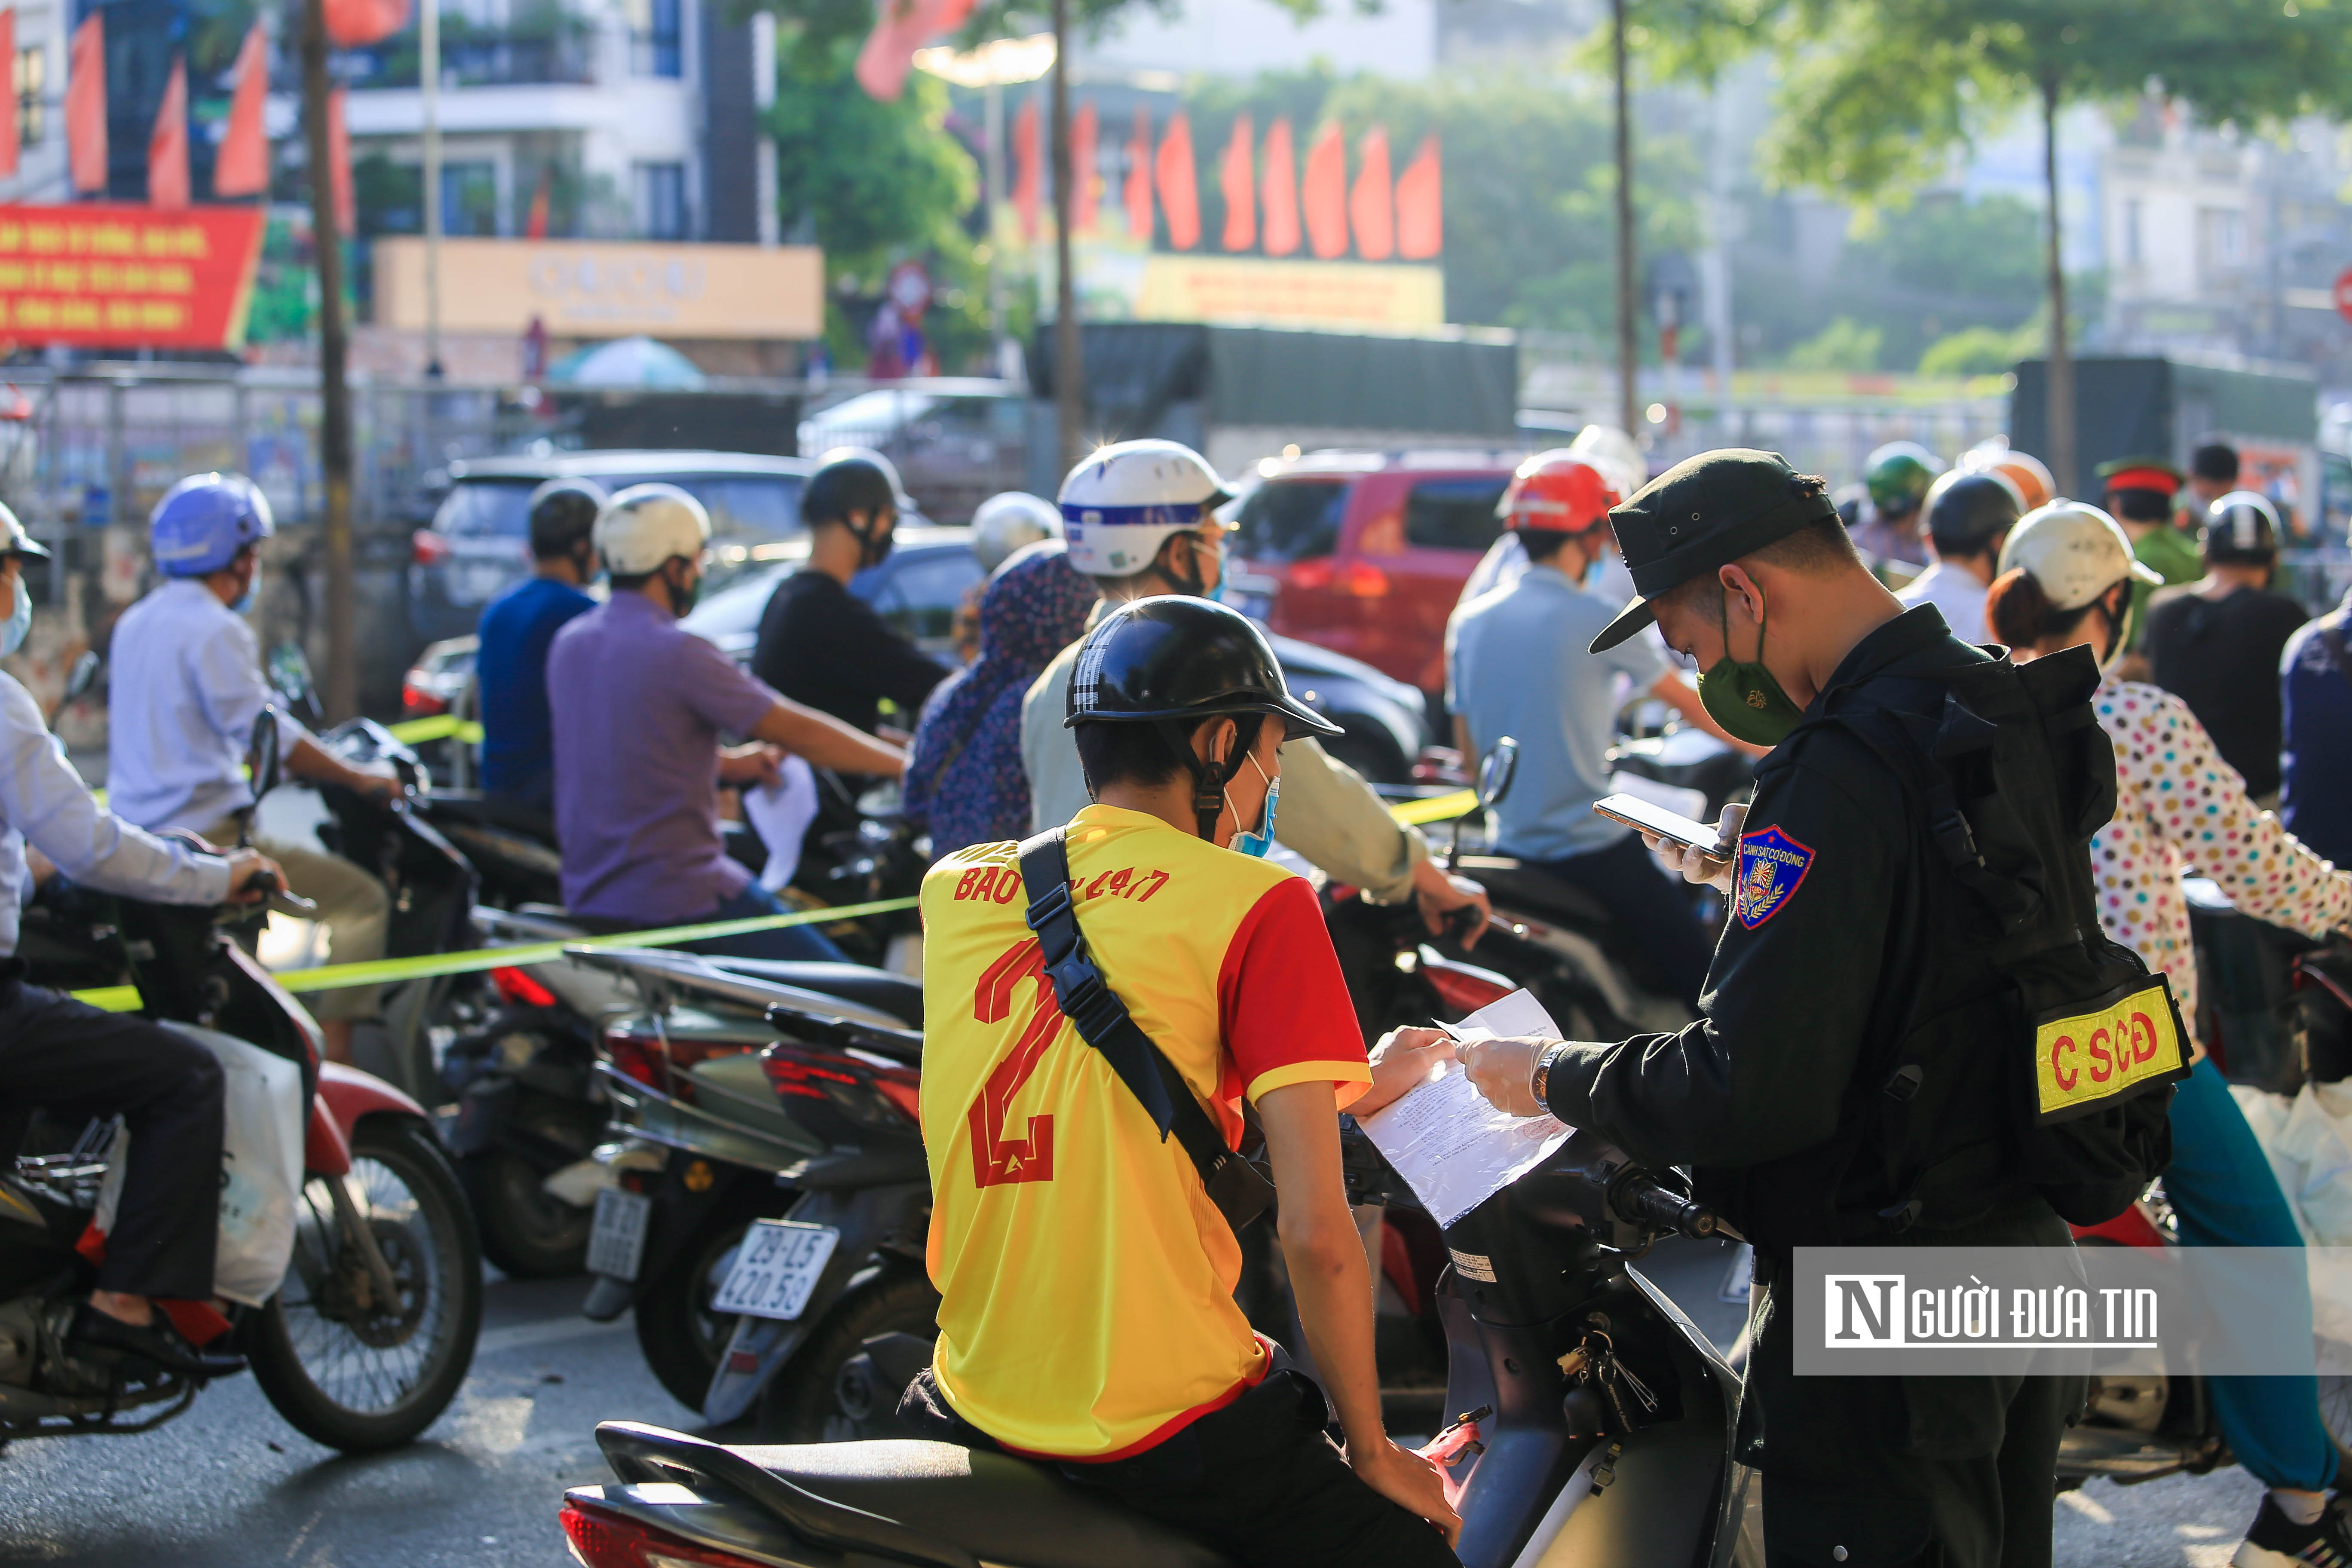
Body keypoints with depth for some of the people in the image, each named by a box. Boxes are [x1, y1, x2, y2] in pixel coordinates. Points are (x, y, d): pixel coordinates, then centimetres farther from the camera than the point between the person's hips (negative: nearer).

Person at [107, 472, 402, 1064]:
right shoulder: (214, 630, -14)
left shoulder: (135, 623, 16)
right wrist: (360, 779, -8)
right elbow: (267, 735, -18)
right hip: (205, 836, -10)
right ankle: (333, 1060, -13)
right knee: (360, 900, -5)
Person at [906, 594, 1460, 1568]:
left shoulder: (953, 889, 8)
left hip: (975, 1407, 6)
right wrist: (1373, 1455, -2)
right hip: (1169, 1433, -6)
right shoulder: (1259, 907, -9)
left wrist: (1349, 1094, 24)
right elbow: (1316, 1231, -14)